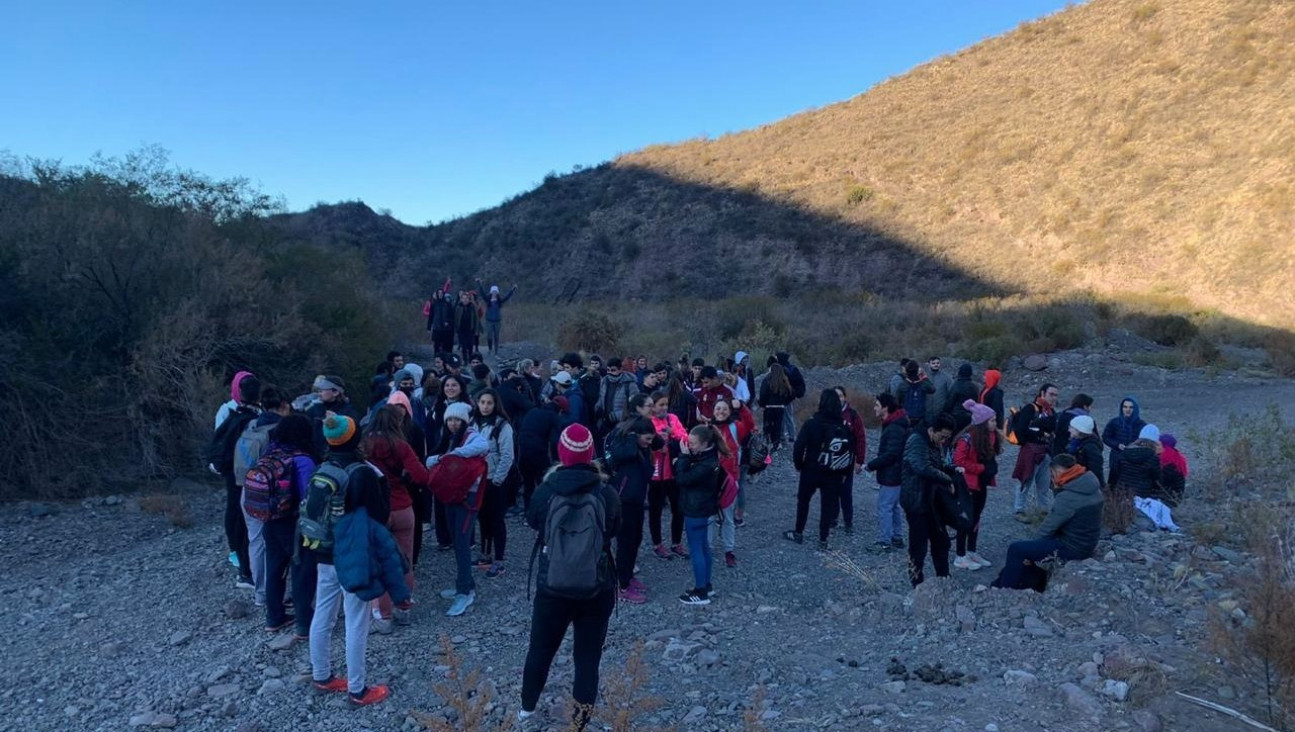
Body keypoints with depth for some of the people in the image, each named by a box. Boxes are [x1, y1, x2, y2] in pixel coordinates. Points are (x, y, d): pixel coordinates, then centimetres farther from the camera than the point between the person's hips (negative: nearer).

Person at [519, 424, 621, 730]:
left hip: (551, 587, 1)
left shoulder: (545, 491, -12)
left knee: (541, 648, 23)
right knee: (588, 656, 12)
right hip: (596, 590, -1)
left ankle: (527, 707, 45)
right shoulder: (607, 493, -12)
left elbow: (532, 520, 9)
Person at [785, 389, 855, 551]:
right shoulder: (844, 426, -5)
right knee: (828, 505, 10)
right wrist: (845, 472, 9)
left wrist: (798, 465, -1)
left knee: (803, 500, 18)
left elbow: (799, 447, -16)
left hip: (811, 471, -2)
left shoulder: (812, 423, -14)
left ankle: (798, 533, 27)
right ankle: (823, 541, 13)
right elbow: (851, 451, 0)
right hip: (834, 474, 2)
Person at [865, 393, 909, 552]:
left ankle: (884, 542, 3)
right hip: (895, 474, 11)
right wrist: (874, 465, 10)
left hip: (891, 476, -11)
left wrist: (871, 465, -19)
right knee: (894, 507, 18)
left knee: (884, 507, -4)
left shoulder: (894, 428, -23)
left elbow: (891, 454, -27)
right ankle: (897, 539, 28)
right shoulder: (892, 424, 11)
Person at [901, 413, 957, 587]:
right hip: (916, 501, -9)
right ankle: (918, 585, 10)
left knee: (941, 541, 17)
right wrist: (948, 480, -22)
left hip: (932, 500, 9)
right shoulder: (917, 441, -19)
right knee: (918, 546, -1)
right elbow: (924, 469, -32)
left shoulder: (937, 444, 10)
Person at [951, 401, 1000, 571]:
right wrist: (982, 468, -20)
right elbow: (959, 460, -23)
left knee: (976, 518, 15)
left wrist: (991, 468, -6)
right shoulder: (967, 438, -23)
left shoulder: (990, 436, 2)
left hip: (981, 483, 8)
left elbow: (990, 457, 13)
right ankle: (960, 557, 8)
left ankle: (972, 552, 27)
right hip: (968, 484, -8)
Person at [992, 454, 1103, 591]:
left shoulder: (1067, 497, -27)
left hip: (1070, 549, -10)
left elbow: (1048, 529, -18)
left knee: (1016, 549, -1)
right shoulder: (1092, 487, 1)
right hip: (1086, 544, 10)